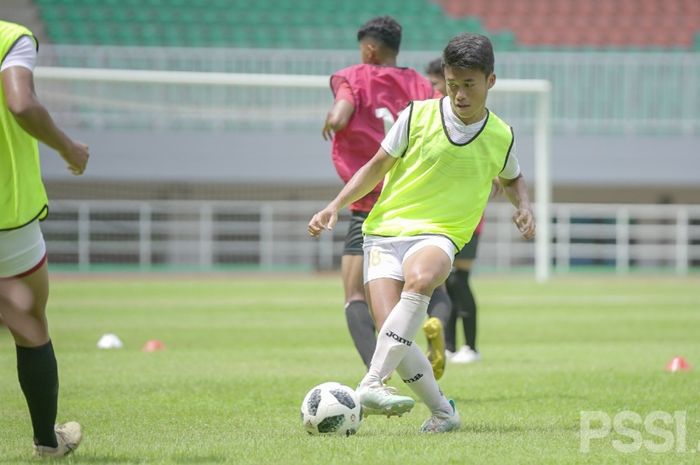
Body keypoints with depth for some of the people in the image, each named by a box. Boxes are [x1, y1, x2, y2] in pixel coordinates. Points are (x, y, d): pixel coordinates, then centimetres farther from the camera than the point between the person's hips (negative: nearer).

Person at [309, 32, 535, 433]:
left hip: (437, 235, 0)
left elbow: (511, 178, 30)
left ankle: (372, 384, -42)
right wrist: (335, 207, 1)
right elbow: (377, 166, 11)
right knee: (391, 328, -22)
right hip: (385, 230, 0)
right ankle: (443, 411, -1)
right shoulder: (419, 116, 1)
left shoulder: (500, 137, 7)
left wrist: (524, 208, 9)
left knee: (420, 279, -38)